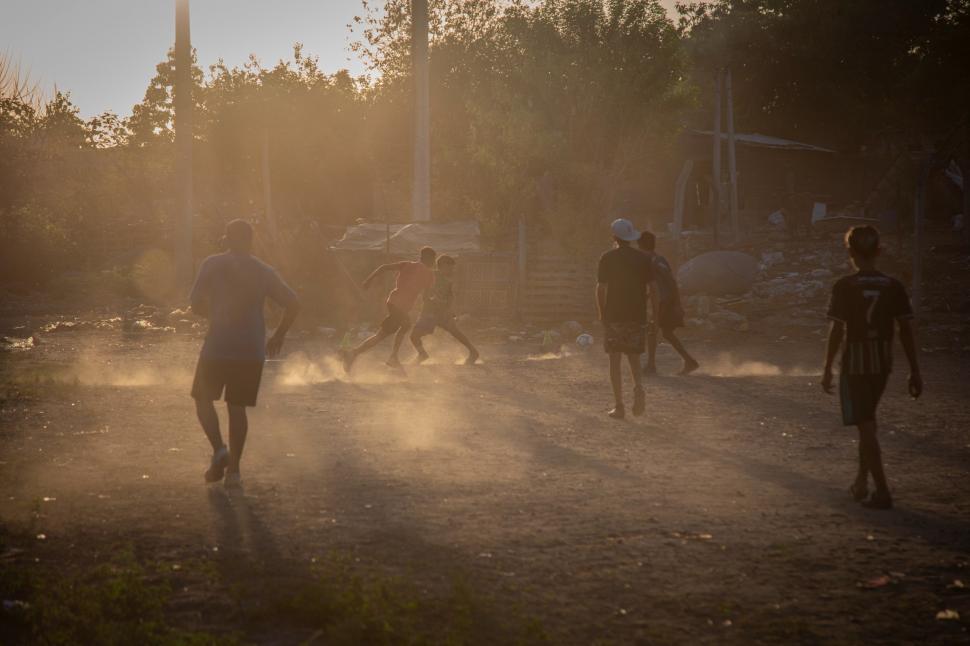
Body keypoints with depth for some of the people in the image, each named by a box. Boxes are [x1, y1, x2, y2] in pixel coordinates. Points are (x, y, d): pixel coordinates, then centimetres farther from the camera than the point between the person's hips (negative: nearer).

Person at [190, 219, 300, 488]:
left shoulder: (213, 264, -2)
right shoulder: (265, 272, 7)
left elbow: (196, 304, -3)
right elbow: (293, 303, 2)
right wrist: (279, 335, 15)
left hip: (217, 348, -3)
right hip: (252, 351, 3)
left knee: (203, 398, 16)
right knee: (237, 407, 12)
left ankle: (219, 449, -6)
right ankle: (233, 469, 8)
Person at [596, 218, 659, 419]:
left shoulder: (607, 258, -4)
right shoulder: (642, 259, 3)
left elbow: (601, 289, -6)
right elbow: (653, 287, 0)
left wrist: (601, 313, 6)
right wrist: (656, 313, 7)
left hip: (613, 315, -2)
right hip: (637, 316, 2)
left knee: (615, 359, 4)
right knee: (634, 357, 15)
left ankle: (619, 406, 1)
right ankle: (638, 388, -14)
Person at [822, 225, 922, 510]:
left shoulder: (844, 286, -10)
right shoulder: (893, 286, 0)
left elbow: (837, 329, -12)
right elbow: (906, 329, -1)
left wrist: (827, 369, -4)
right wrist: (914, 370, 5)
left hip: (854, 363, -4)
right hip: (882, 362, 4)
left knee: (865, 425, -2)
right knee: (868, 420, 22)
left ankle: (882, 492, -7)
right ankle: (862, 481, 28)